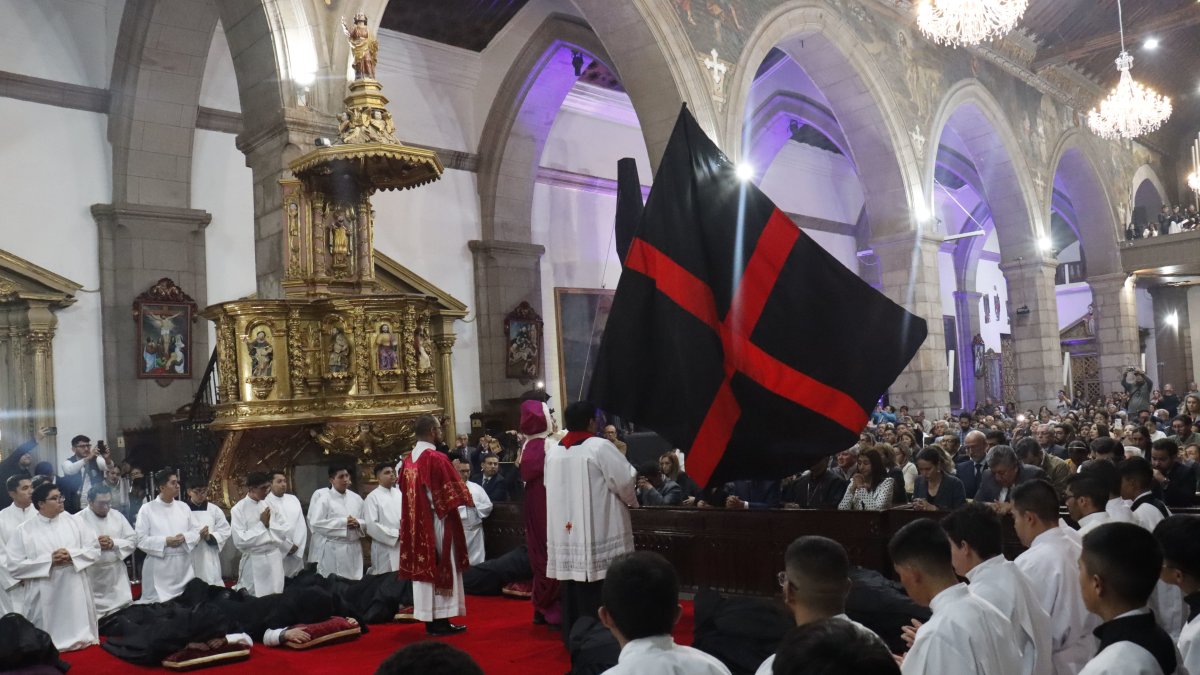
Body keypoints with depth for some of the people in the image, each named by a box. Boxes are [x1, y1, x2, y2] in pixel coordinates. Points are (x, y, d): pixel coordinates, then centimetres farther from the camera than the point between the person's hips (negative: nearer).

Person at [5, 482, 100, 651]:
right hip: (46, 598, -2)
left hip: (75, 592, 2)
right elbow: (14, 566, -7)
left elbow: (95, 550, 5)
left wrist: (72, 555, -13)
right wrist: (49, 560, -16)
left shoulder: (71, 522, 6)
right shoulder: (24, 530, -2)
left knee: (81, 636, 8)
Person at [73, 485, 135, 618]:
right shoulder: (77, 520, -7)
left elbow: (133, 540, 5)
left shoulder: (117, 515, 7)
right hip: (92, 580, -4)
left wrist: (114, 543, -10)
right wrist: (95, 545, -19)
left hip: (117, 577, 4)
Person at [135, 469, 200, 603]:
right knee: (160, 602, -1)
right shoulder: (147, 509, -4)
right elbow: (140, 539, -8)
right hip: (159, 567, -4)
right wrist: (165, 541, -18)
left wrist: (184, 537, -12)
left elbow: (196, 532, 9)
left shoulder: (183, 507, 9)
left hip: (184, 566, 4)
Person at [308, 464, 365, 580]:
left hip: (353, 550, 5)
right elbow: (315, 523, -13)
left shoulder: (356, 498, 12)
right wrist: (343, 522, -15)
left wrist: (358, 523, -7)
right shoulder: (321, 495, -4)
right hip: (331, 552, -5)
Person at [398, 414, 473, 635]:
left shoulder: (408, 460, 7)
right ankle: (441, 620, 2)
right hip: (438, 522, -7)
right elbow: (454, 491, -13)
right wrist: (468, 500, 5)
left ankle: (429, 618, 14)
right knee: (441, 566, -1)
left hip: (416, 523, 7)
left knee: (424, 567, 9)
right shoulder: (437, 458, -16)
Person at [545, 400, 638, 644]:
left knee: (573, 588, 12)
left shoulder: (553, 451, 6)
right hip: (598, 530, -6)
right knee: (601, 591, 1)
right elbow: (624, 480, -10)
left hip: (565, 531, 6)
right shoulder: (599, 447, -12)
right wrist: (632, 501, 9)